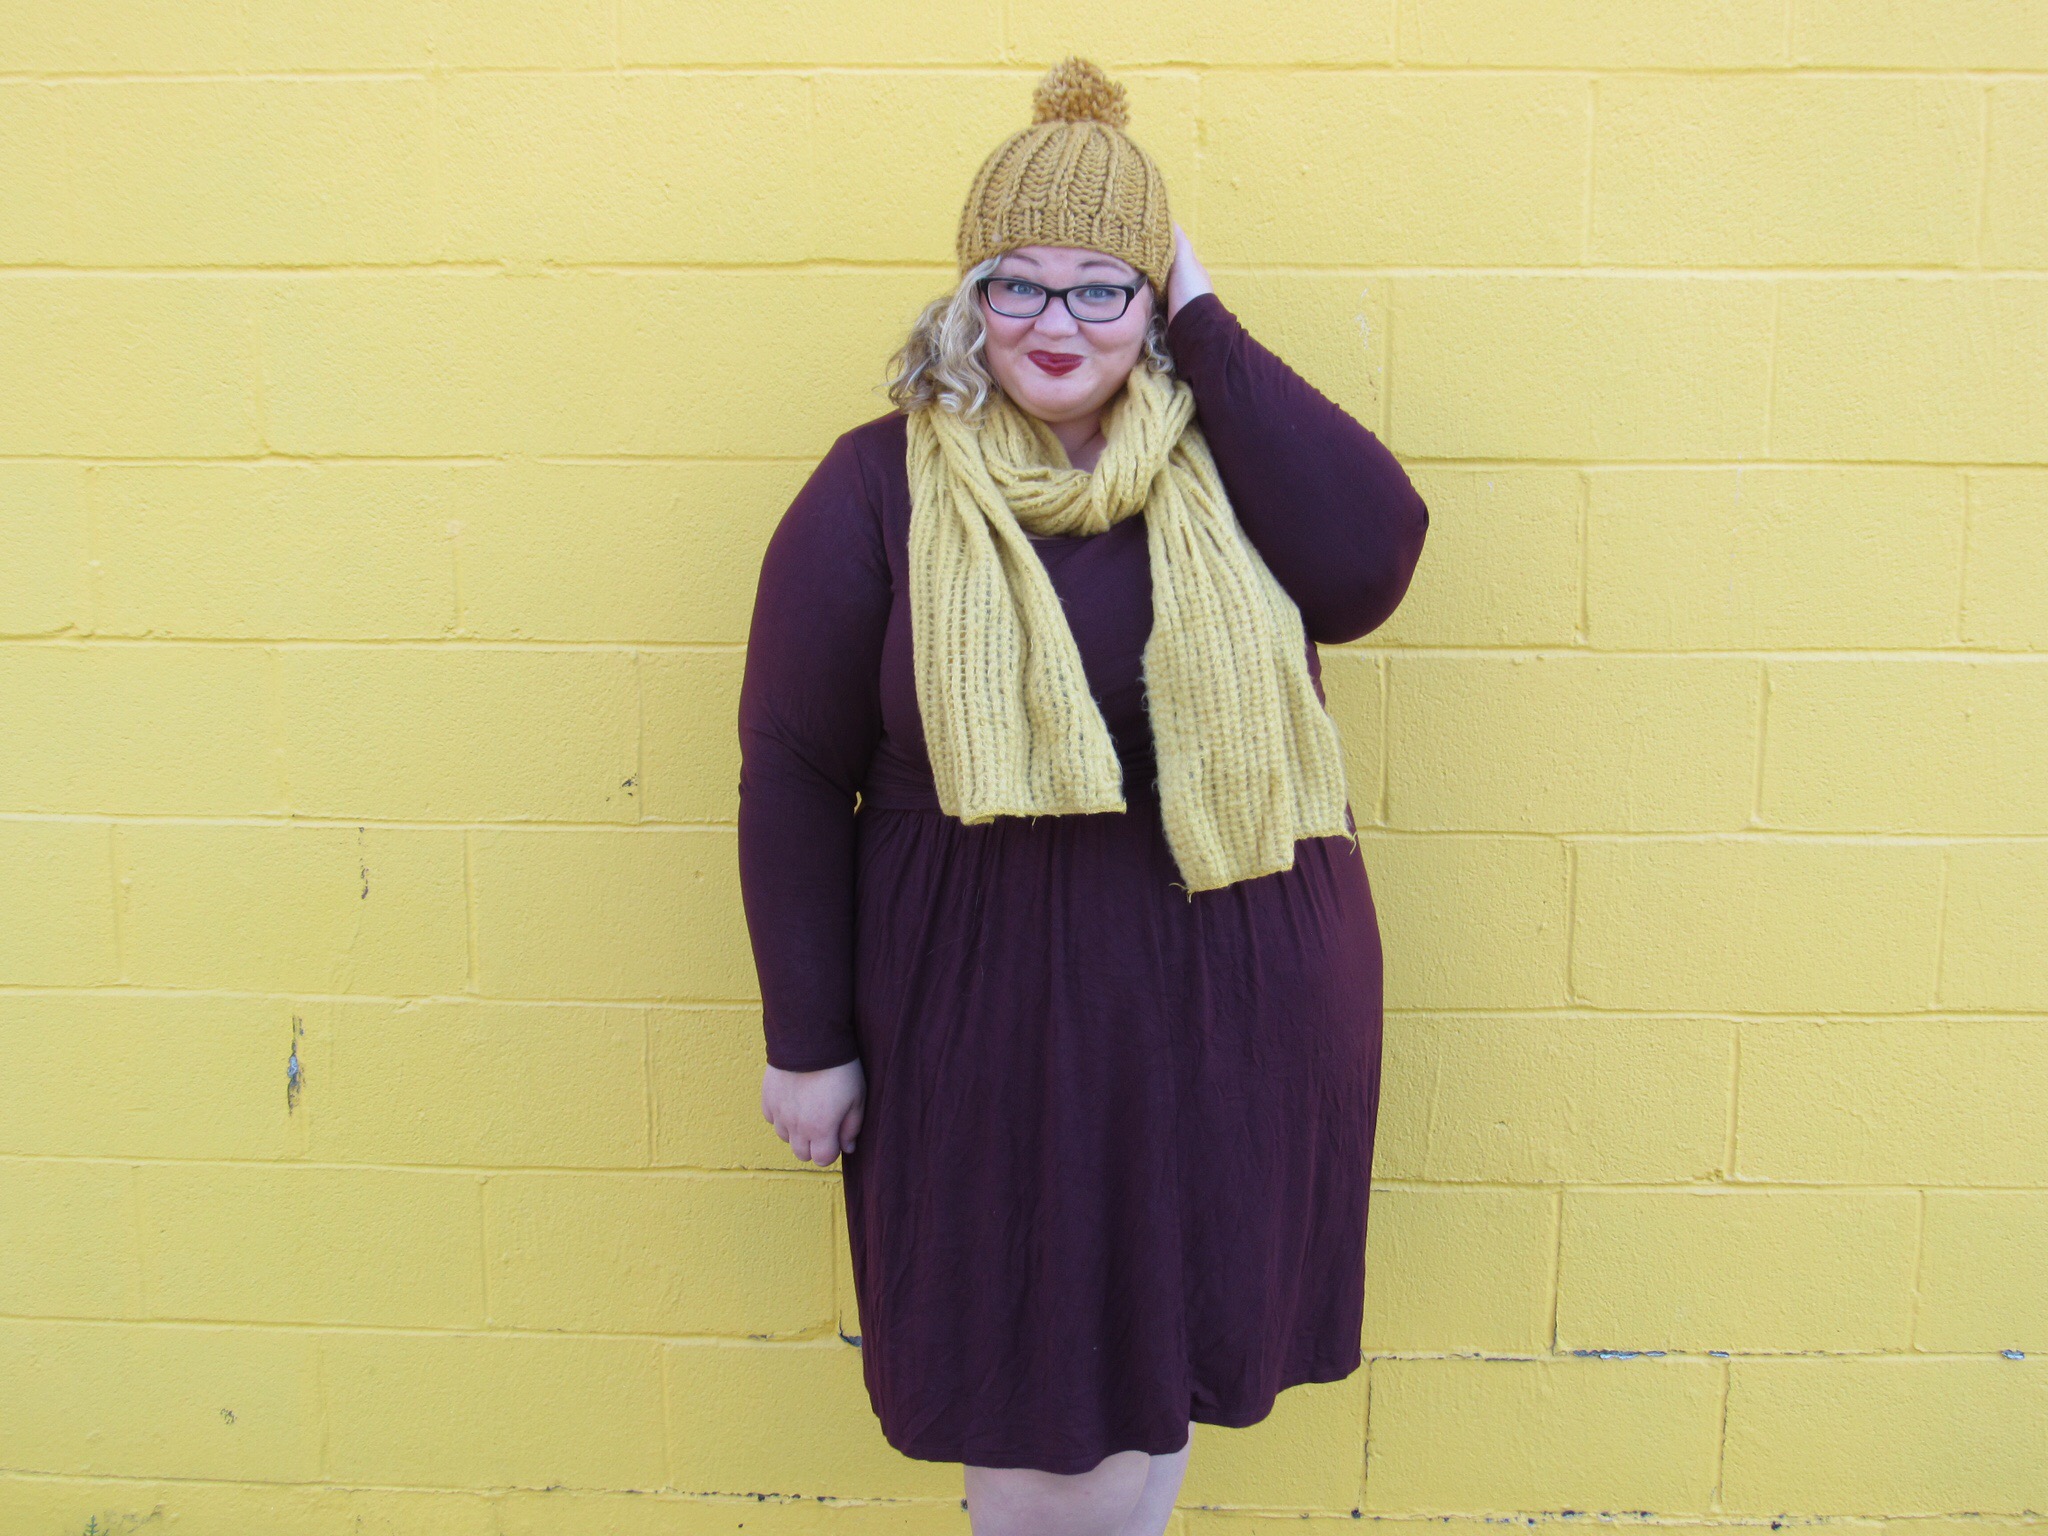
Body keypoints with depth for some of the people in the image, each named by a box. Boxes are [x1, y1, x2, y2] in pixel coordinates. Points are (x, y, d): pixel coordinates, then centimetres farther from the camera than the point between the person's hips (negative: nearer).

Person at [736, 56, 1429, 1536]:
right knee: (1033, 1386, 13)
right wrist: (807, 1041, -3)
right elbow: (795, 774, -3)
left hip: (1233, 1005, 2)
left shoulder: (1226, 456, 2)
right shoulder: (883, 489, -5)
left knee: (1156, 1366, 19)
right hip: (991, 1011, -2)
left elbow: (1369, 561, -19)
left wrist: (1203, 324, -12)